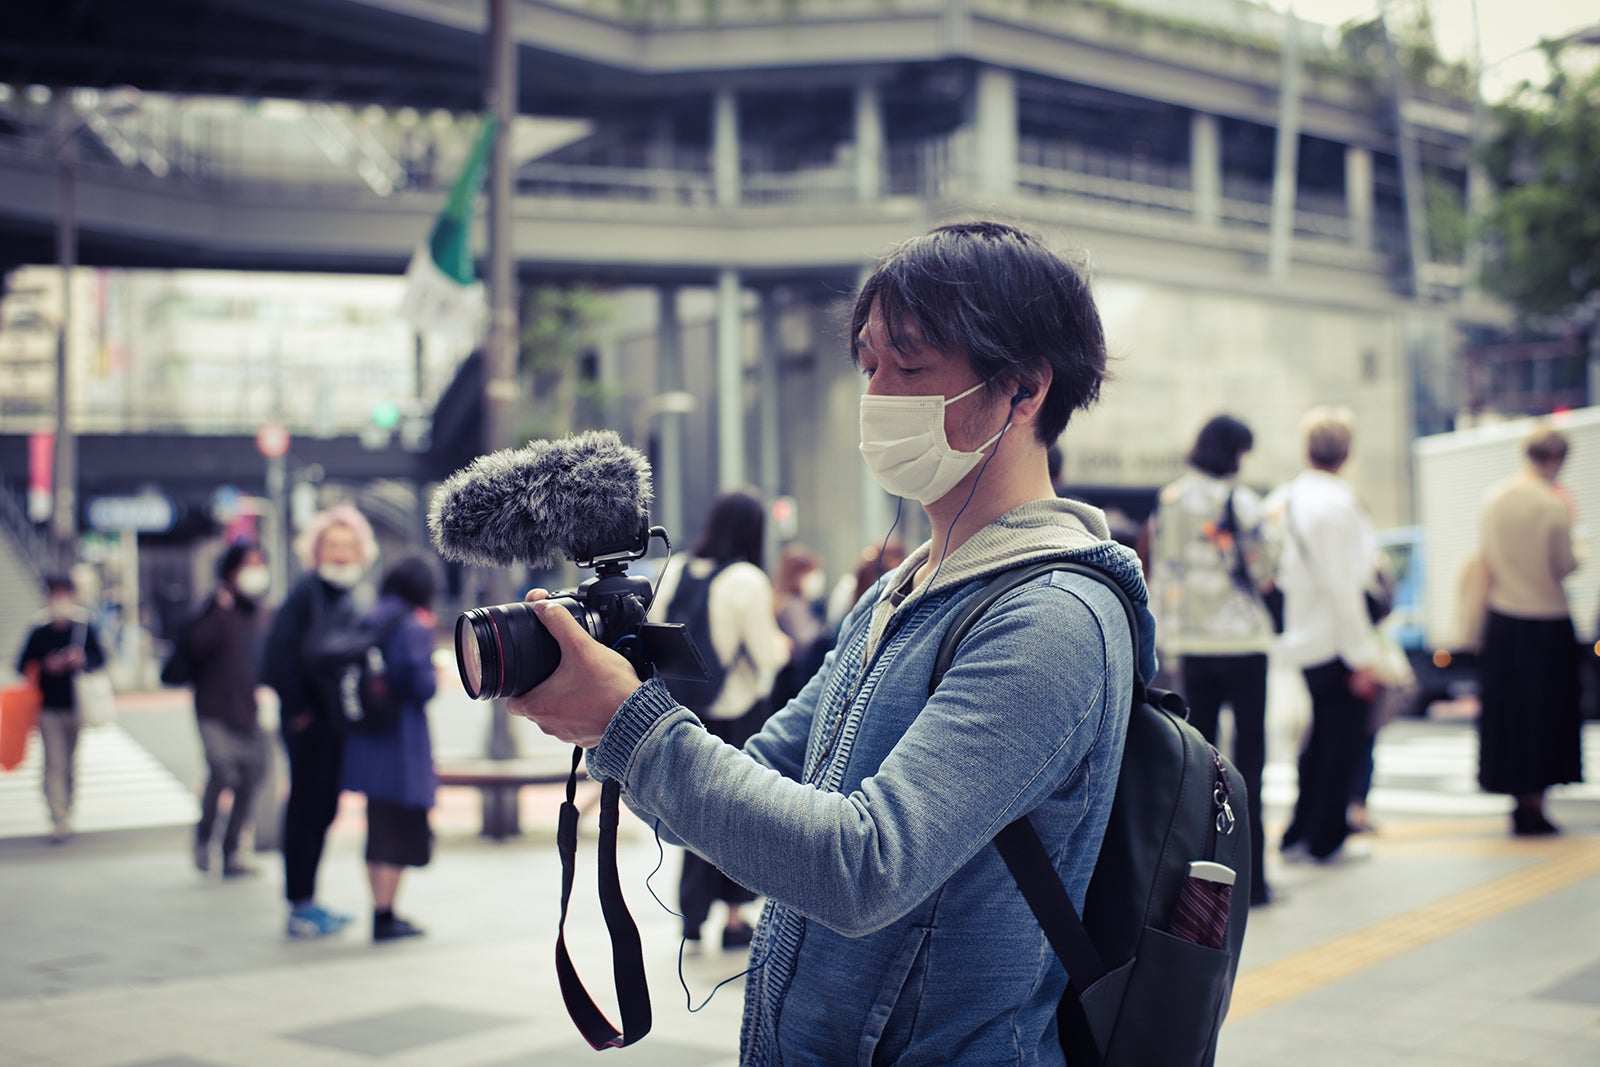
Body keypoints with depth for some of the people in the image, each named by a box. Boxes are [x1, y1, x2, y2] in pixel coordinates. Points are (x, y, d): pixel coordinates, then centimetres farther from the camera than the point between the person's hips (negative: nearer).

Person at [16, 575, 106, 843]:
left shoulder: (85, 629, 2)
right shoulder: (39, 633, 2)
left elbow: (100, 658, 2)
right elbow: (23, 666, 3)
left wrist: (83, 660, -19)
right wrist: (47, 666, -15)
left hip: (77, 707, 1)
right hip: (49, 708, -1)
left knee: (71, 764, 11)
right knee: (55, 763, -8)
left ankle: (66, 812, 27)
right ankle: (60, 820, -11)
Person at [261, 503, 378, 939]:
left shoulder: (344, 599, 14)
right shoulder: (308, 592, -12)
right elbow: (278, 653, -19)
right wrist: (296, 709, -16)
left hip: (334, 721, 9)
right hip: (309, 723, -8)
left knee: (321, 809, 14)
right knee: (306, 808, -3)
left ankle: (306, 901, 23)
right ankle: (300, 907, 3)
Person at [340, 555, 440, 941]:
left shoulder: (367, 622, 8)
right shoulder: (414, 628, -12)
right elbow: (423, 686, -16)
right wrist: (435, 677, 4)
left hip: (366, 740, 7)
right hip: (402, 740, -7)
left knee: (380, 828, 15)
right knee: (401, 829, 2)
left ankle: (381, 910, 21)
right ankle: (386, 913, 2)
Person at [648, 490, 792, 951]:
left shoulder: (674, 572, 0)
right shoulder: (747, 580, -15)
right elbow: (766, 653, -14)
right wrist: (782, 645, 8)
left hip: (685, 710, 5)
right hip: (740, 711, -5)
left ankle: (693, 917, 17)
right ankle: (735, 917, 15)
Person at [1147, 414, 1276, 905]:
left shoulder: (1167, 501, 6)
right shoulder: (1240, 500, -9)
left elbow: (1159, 574, 9)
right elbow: (1260, 571, -5)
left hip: (1191, 642, 4)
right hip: (1241, 639, -4)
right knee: (1248, 754, 0)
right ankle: (1250, 877, -1)